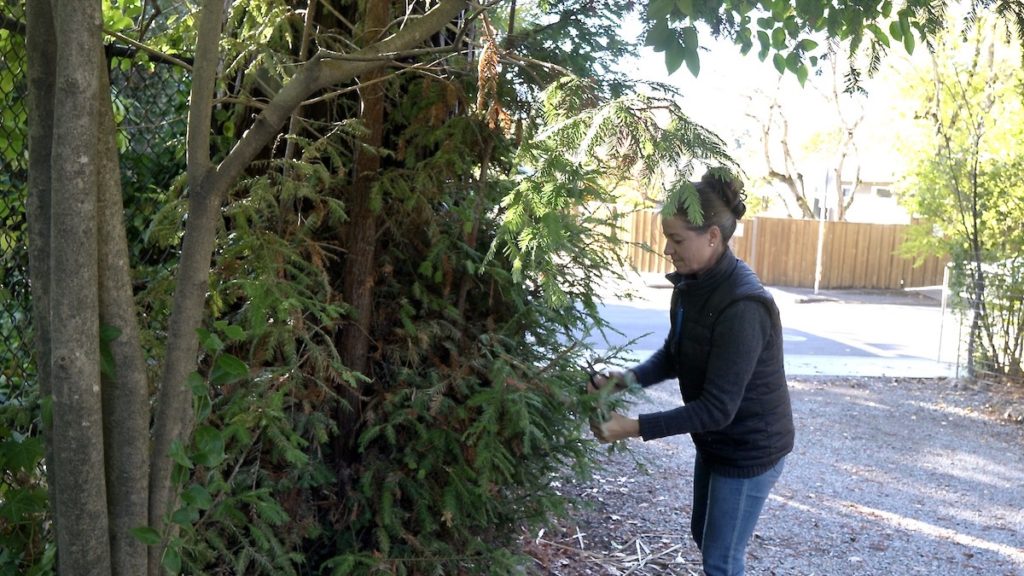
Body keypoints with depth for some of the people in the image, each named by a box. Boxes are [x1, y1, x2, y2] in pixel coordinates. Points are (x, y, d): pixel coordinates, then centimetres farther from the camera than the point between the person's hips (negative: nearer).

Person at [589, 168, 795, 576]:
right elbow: (674, 355, 7)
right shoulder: (692, 284, -5)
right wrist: (627, 378, -11)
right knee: (704, 536, 24)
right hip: (715, 441, 9)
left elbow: (717, 407, -31)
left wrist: (635, 427, -32)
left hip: (750, 448, -9)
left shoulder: (742, 307, -32)